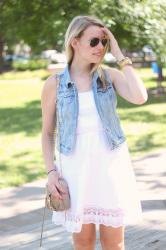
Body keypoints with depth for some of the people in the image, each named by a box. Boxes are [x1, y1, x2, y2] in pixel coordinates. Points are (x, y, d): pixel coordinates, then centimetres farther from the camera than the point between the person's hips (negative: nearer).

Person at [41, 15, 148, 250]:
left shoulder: (111, 75, -1)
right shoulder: (54, 84, -2)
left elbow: (140, 97, -20)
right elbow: (48, 133, 5)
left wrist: (120, 56, -12)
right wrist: (51, 171, -5)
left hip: (111, 163, 1)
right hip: (76, 167, 0)